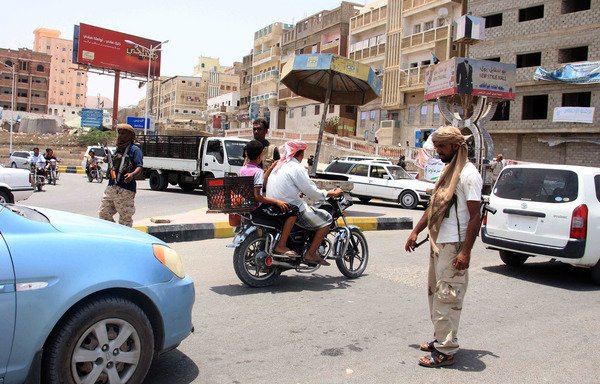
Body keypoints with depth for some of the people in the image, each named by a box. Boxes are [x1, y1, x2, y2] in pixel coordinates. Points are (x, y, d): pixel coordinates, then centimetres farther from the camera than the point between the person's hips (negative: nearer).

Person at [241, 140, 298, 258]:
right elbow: (257, 197, -26)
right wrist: (276, 201, -22)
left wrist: (271, 168, 20)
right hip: (257, 209, -10)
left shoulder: (243, 169, 8)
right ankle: (281, 246, -12)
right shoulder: (258, 171, -18)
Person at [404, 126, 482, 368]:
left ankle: (445, 351, 2)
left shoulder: (468, 174, -13)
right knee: (435, 293, 15)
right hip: (437, 242, 10)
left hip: (453, 247, -9)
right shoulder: (447, 172, 15)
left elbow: (475, 216, -17)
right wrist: (416, 231, 19)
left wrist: (465, 252, -22)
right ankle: (440, 339, 27)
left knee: (447, 298, -5)